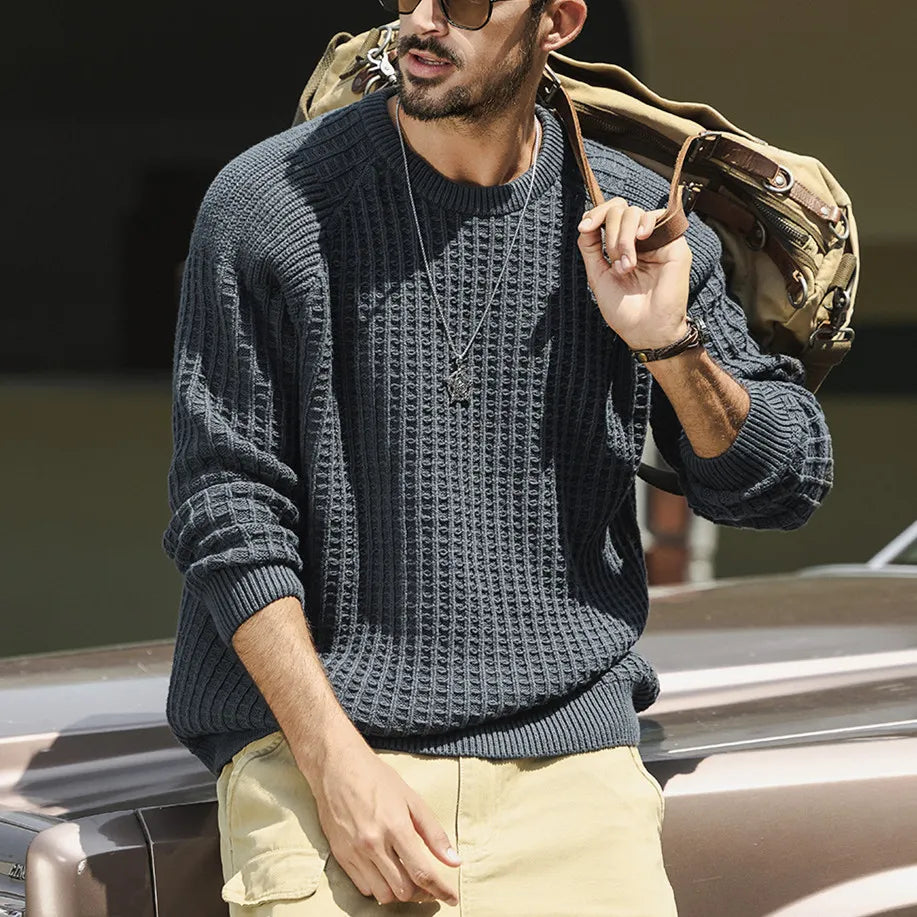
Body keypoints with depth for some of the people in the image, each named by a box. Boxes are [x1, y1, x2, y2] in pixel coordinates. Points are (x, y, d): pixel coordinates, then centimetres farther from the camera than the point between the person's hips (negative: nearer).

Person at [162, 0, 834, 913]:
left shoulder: (634, 224, 5)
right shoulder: (267, 204, -2)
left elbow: (784, 486, 11)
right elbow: (228, 510, -4)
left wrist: (669, 345, -8)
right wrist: (334, 762, -13)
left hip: (562, 749, 2)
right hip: (308, 734, -2)